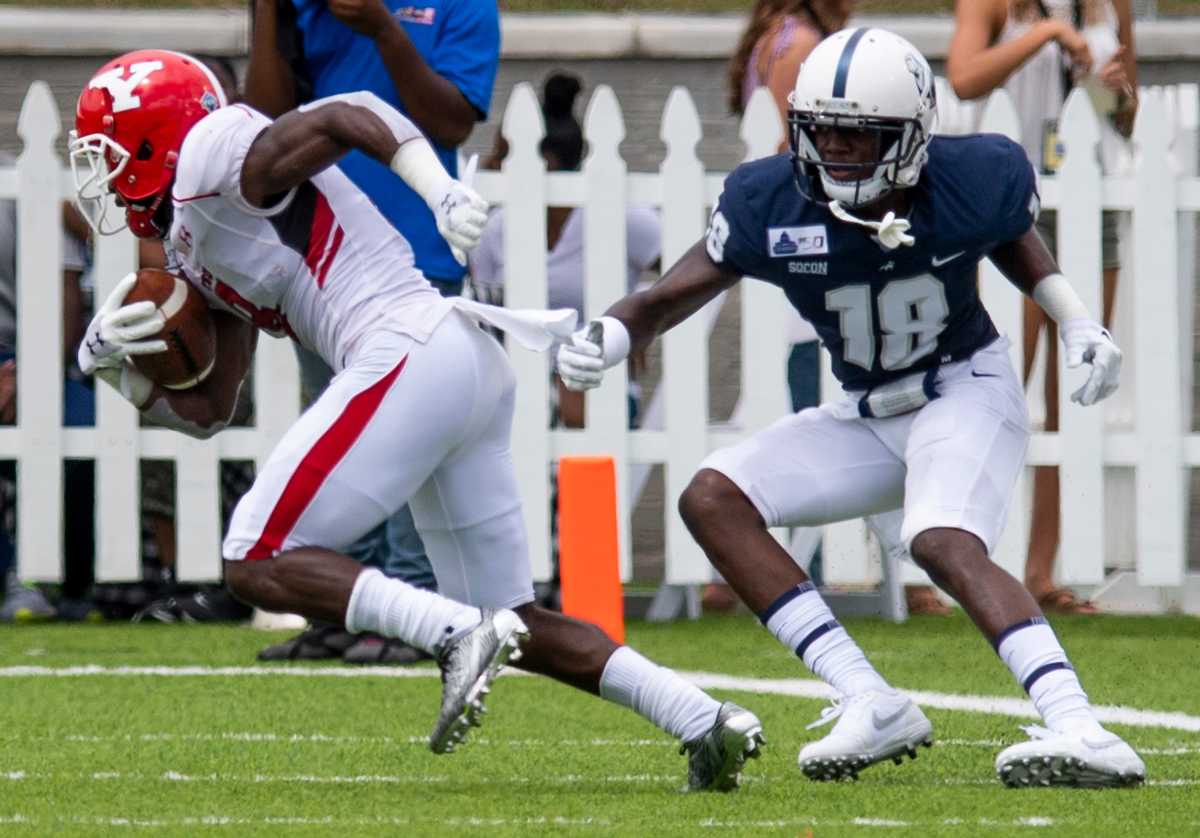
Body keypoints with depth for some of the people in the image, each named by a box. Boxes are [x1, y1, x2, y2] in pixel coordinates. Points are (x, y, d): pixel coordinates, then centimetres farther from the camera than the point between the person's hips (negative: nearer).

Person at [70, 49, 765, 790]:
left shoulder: (215, 159, 0)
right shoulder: (193, 250, 27)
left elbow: (347, 116, -12)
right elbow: (206, 410, 27)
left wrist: (444, 196, -26)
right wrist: (115, 361, 11)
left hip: (413, 357, -10)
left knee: (259, 566, -7)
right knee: (513, 626, 13)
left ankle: (458, 634, -20)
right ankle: (707, 724, 5)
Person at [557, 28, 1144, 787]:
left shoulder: (972, 180, -18)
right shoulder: (771, 204, -16)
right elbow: (670, 298, -11)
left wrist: (1079, 327, -4)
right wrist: (603, 341, -31)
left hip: (969, 390, -5)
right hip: (870, 417, 5)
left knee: (944, 544, -33)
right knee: (713, 498, -9)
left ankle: (1081, 732, -45)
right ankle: (874, 707, -13)